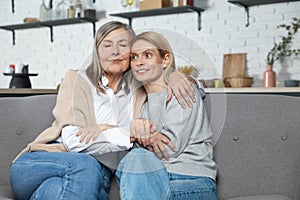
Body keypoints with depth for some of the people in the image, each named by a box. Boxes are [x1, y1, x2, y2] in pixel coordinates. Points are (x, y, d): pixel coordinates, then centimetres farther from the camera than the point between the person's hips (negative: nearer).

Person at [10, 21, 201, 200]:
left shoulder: (136, 86, 16)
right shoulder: (78, 80, 6)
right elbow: (73, 140, -10)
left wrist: (175, 75, 3)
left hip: (96, 179, 1)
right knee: (85, 165, -36)